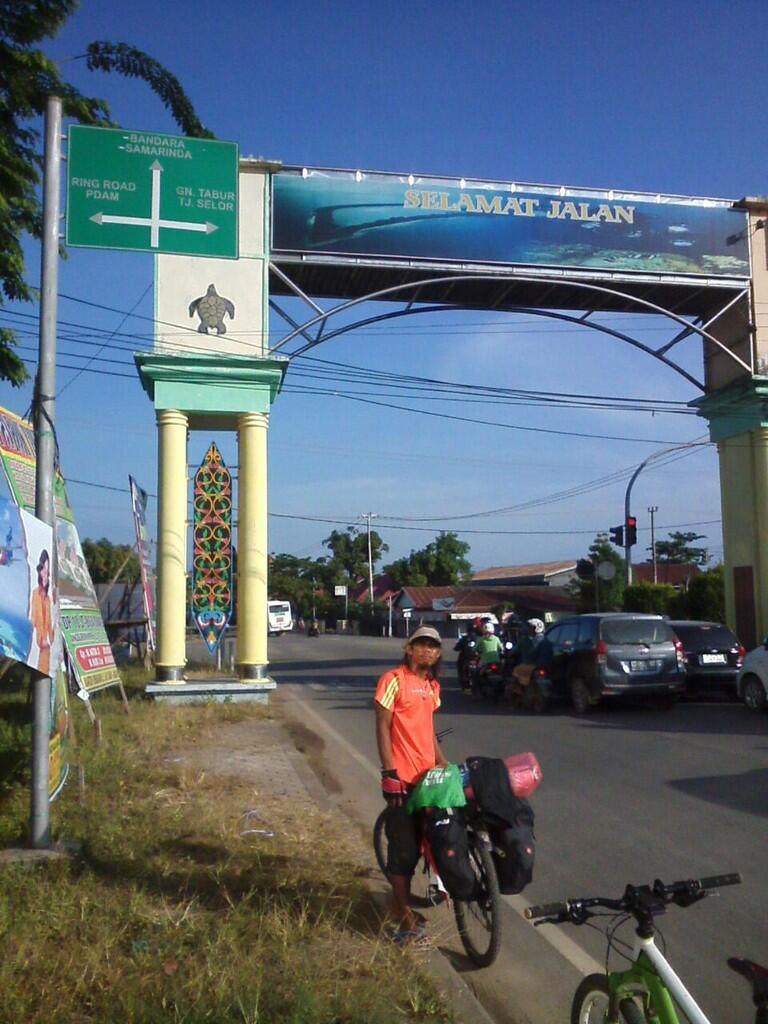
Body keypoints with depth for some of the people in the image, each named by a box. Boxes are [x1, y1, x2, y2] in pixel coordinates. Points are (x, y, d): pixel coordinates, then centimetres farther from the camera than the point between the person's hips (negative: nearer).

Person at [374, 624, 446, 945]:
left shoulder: (432, 686, 14)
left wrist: (444, 764, 18)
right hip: (402, 777, -8)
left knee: (419, 843, 15)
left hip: (428, 775, 8)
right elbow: (382, 727, -12)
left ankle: (401, 903, 32)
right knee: (403, 848, -1)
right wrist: (390, 773, -17)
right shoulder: (394, 679, -10)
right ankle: (406, 918, 9)